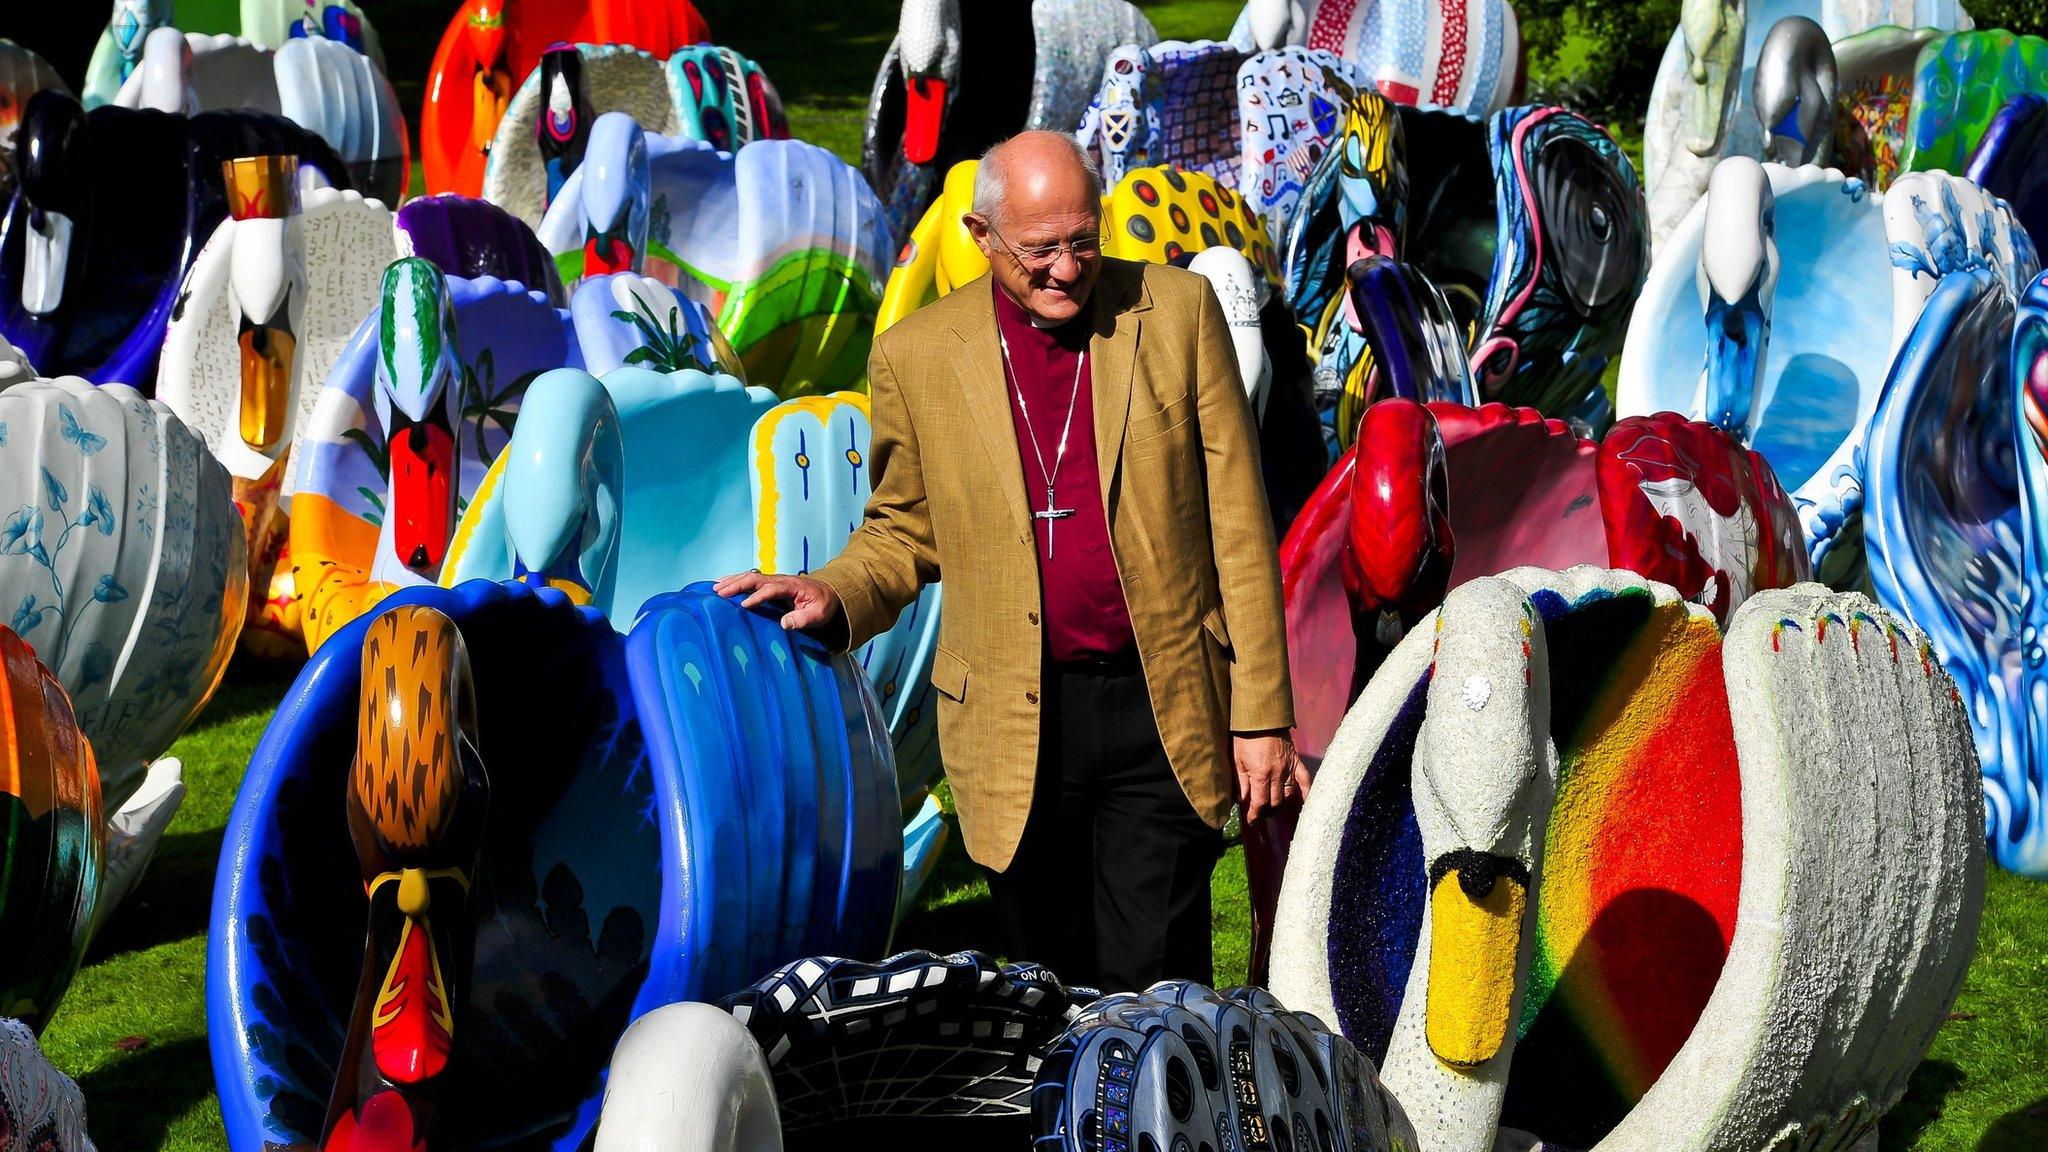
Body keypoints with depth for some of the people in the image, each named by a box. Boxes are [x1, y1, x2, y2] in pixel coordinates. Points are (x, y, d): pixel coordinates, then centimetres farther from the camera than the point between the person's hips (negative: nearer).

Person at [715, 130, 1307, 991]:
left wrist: (1261, 715, -1)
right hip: (1014, 725, 1)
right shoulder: (914, 355, 2)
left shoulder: (1179, 312, 0)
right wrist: (835, 596, -8)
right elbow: (905, 529, 14)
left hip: (1160, 716, -1)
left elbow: (1237, 522, 1)